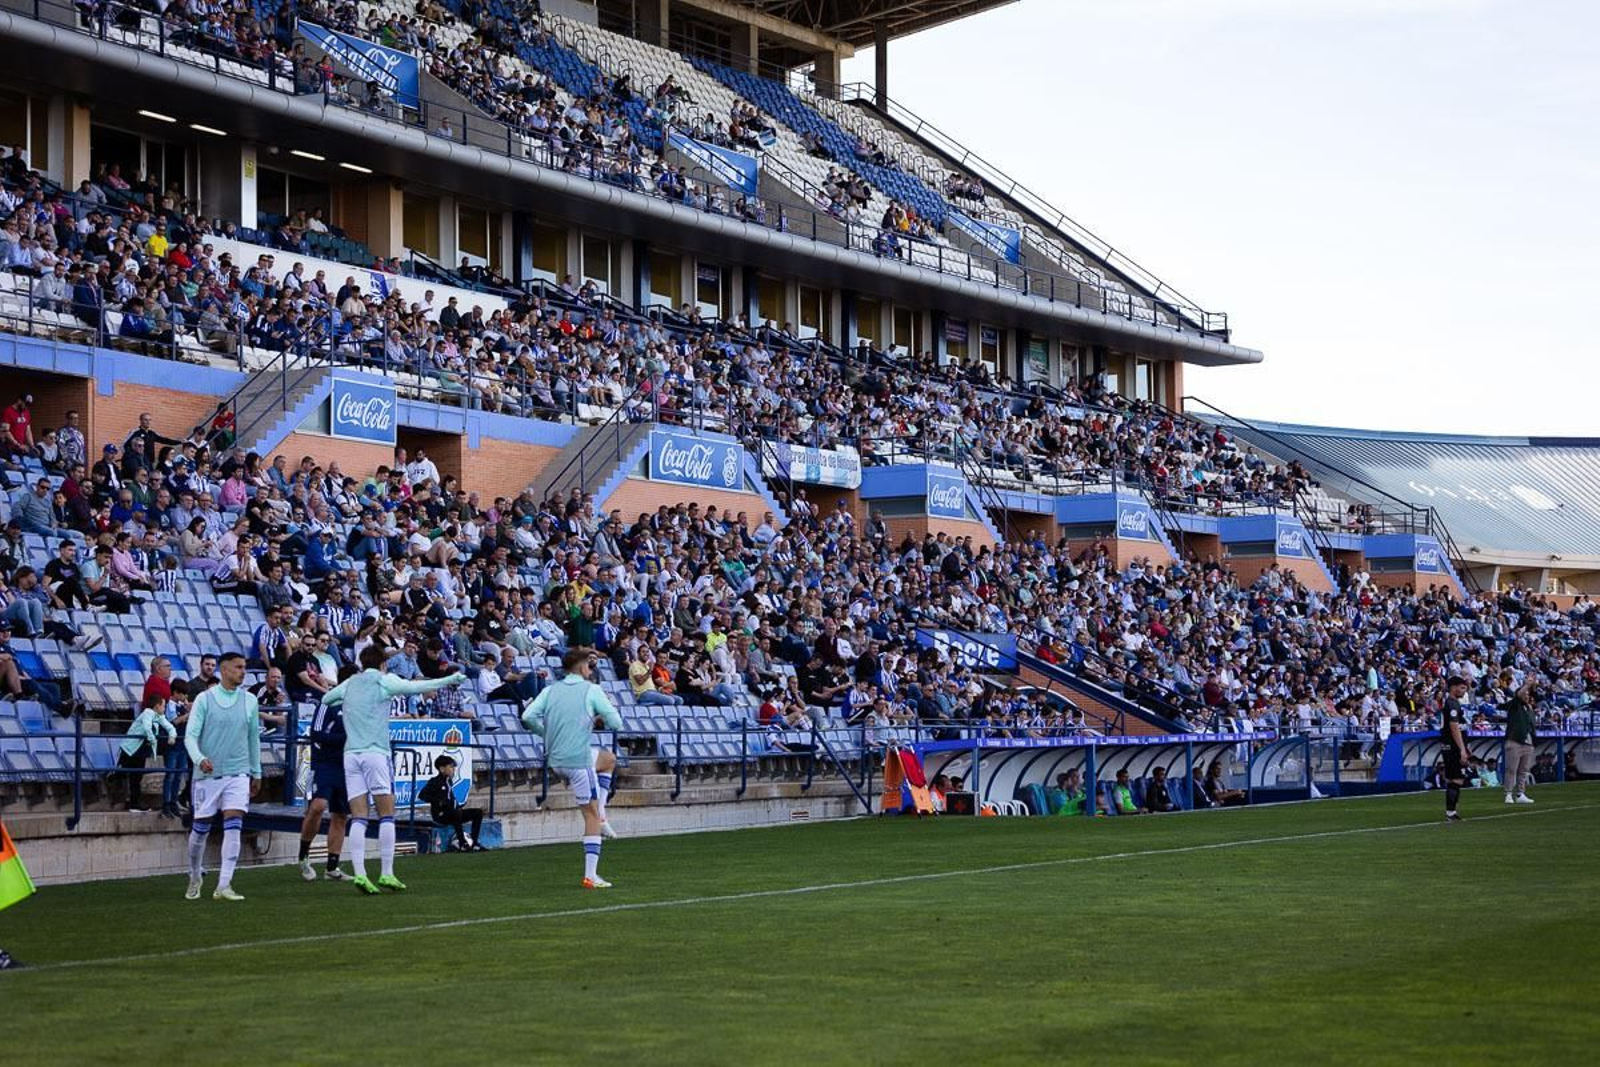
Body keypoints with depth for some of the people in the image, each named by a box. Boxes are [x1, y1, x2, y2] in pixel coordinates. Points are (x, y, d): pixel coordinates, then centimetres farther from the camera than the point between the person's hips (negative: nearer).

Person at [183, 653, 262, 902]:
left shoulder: (249, 701, 7)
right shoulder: (204, 699, -4)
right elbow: (191, 735, -10)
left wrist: (256, 772, 19)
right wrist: (199, 759, -28)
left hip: (238, 774, 2)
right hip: (208, 774, -2)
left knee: (233, 827, -12)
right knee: (201, 827, 7)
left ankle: (224, 886, -14)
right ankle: (195, 877, 29)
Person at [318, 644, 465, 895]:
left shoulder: (350, 683, 14)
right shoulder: (384, 681, 1)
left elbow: (325, 698, 27)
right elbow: (419, 687, 2)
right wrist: (452, 679, 12)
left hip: (351, 753, 4)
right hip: (375, 752, -4)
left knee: (358, 819, -1)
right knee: (386, 815, 0)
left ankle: (359, 874, -12)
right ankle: (386, 874, -5)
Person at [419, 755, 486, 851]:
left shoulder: (449, 781, 16)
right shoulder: (435, 781, -8)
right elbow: (421, 795, -16)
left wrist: (456, 805, 5)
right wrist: (439, 802, -22)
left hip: (451, 813, 9)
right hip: (440, 815, -9)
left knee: (478, 812, -2)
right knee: (456, 813, -40)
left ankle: (473, 843, -9)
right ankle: (462, 844, -37)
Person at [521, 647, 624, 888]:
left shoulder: (550, 691, 6)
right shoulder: (591, 690, -7)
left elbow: (528, 717, -4)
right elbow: (616, 723, -10)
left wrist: (548, 734, 12)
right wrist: (601, 716, 12)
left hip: (555, 760, 7)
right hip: (579, 760, -7)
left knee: (608, 759, 31)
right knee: (591, 815, 1)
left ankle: (600, 817, 22)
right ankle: (590, 876, -3)